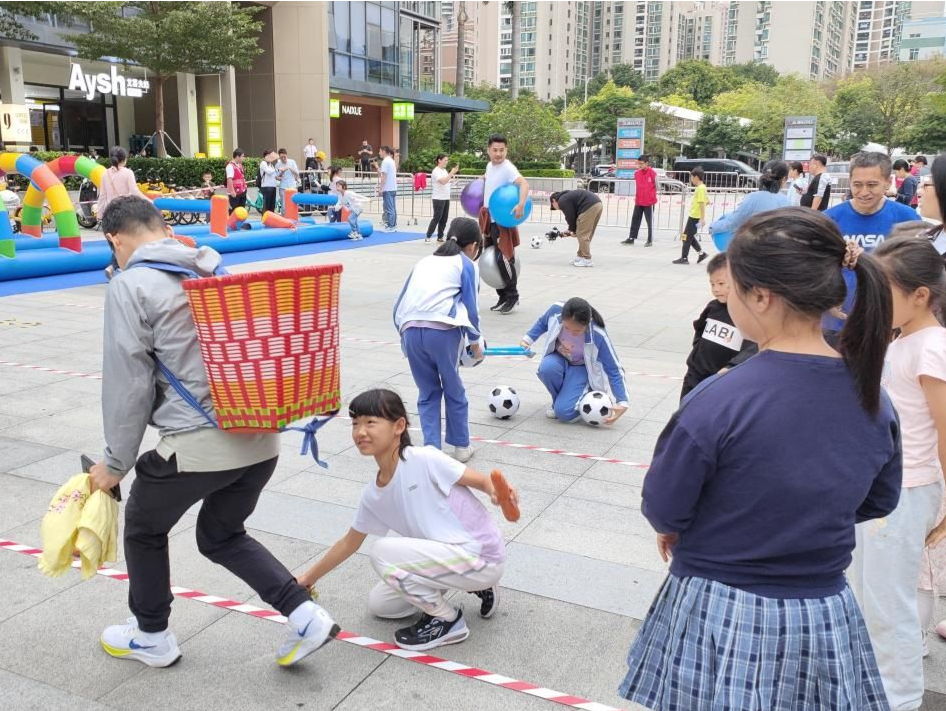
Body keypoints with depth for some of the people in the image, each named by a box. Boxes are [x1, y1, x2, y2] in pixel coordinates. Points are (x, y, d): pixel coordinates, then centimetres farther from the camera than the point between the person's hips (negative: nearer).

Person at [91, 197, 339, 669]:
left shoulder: (130, 285, -6)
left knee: (143, 529, 23)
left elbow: (128, 382, -7)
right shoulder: (216, 271, 13)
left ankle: (151, 638, 39)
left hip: (198, 444, -6)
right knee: (221, 536, 26)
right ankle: (306, 617, 13)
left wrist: (115, 463, 4)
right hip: (261, 437, 6)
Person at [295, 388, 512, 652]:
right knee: (379, 604, 17)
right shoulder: (373, 496, 3)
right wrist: (308, 578, 23)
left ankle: (447, 621, -2)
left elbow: (482, 480, -15)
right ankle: (474, 586, 18)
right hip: (451, 558, 8)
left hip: (483, 558, -8)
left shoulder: (424, 460, -20)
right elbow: (349, 543, 17)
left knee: (382, 552, -19)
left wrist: (497, 491, -38)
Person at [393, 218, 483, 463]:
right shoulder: (466, 264, 14)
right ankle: (461, 447, 25)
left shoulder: (424, 262, 27)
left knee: (427, 392, 17)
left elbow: (399, 306, 22)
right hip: (443, 330, -4)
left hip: (411, 330, 4)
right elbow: (470, 307, 9)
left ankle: (431, 449, 9)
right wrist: (475, 341, 23)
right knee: (453, 390, 16)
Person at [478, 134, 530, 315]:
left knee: (503, 259, -11)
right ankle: (503, 297, 22)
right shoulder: (489, 166, 10)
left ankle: (512, 297, 4)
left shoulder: (507, 168, -16)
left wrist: (521, 205, -46)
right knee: (492, 260, 11)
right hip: (489, 220, 9)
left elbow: (524, 183, -32)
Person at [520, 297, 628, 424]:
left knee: (564, 411, -25)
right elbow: (542, 323, 0)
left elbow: (614, 370, -24)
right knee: (547, 367, -36)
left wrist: (622, 403, -28)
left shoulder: (598, 336, -34)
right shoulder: (556, 310, -28)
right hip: (559, 358, 3)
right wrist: (527, 339, -9)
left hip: (582, 368, -3)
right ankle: (557, 401, -4)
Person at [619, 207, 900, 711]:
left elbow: (662, 512, -15)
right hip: (826, 622, 4)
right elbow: (879, 501, 7)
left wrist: (681, 530, 7)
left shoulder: (716, 403, -25)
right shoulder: (874, 400, -8)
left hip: (720, 619, -4)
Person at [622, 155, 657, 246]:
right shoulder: (637, 173, 6)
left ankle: (650, 240, 10)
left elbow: (656, 186, -4)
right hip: (638, 201, 5)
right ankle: (631, 238, 16)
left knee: (650, 221, 4)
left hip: (649, 202, -5)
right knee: (635, 220, 9)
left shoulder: (652, 173, -10)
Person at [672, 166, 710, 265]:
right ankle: (701, 253, 17)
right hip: (694, 215, 10)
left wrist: (703, 218, -24)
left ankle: (684, 258, 1)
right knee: (690, 236, 15)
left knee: (687, 236, -4)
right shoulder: (701, 187, 14)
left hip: (695, 217, -10)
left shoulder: (700, 188, -16)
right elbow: (707, 201, 21)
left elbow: (702, 203, -21)